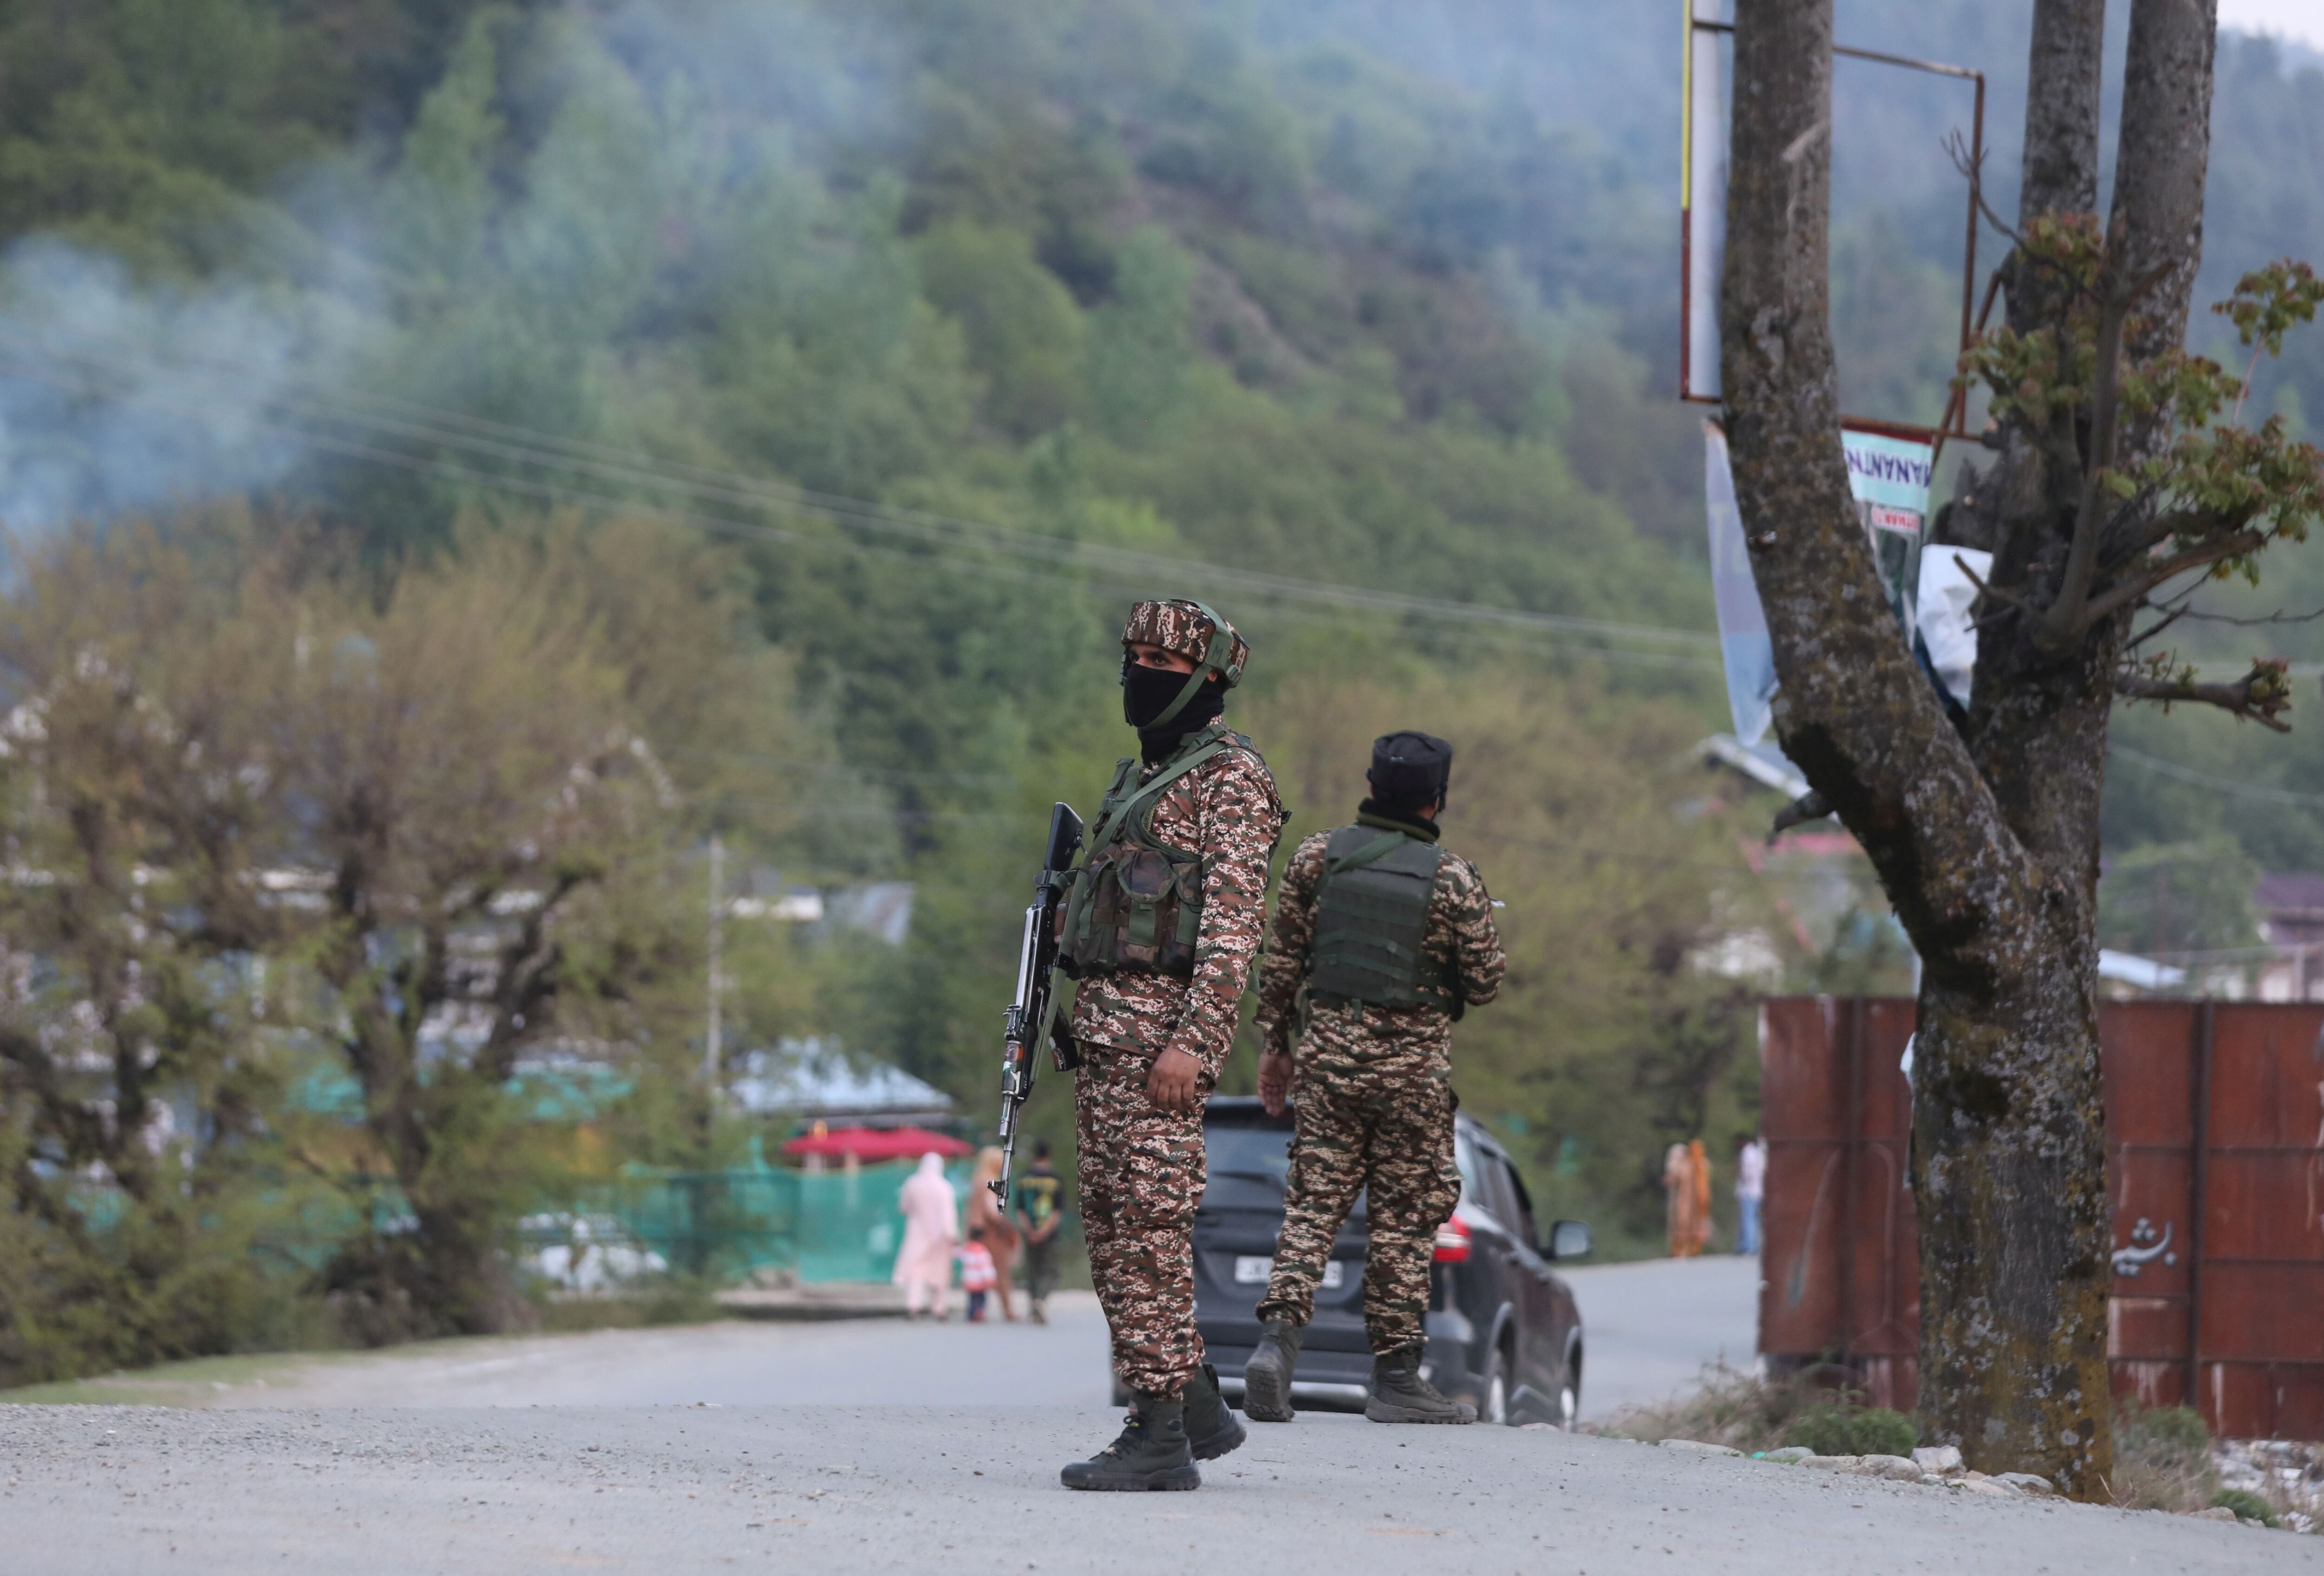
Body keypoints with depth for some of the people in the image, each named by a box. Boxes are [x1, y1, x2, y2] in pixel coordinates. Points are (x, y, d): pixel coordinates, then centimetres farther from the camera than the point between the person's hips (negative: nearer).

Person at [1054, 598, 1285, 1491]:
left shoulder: (1231, 778, -7)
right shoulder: (1141, 774, 21)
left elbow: (1234, 921, -16)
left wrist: (1193, 1042, -23)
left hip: (1166, 1025, -10)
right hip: (1106, 1020, 10)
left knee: (1149, 1220, -11)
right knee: (1111, 1221, 10)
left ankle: (1159, 1438, -10)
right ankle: (1197, 1406, 18)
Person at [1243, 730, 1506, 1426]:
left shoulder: (1317, 856, 1)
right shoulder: (1453, 878, -7)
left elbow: (1281, 963, 6)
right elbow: (1485, 984, -3)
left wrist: (1276, 1044, 16)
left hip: (1326, 1052, 3)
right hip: (1412, 1063, -3)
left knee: (1313, 1205, 5)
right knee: (1404, 1219, 4)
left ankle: (1277, 1338, -14)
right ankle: (1395, 1377, 7)